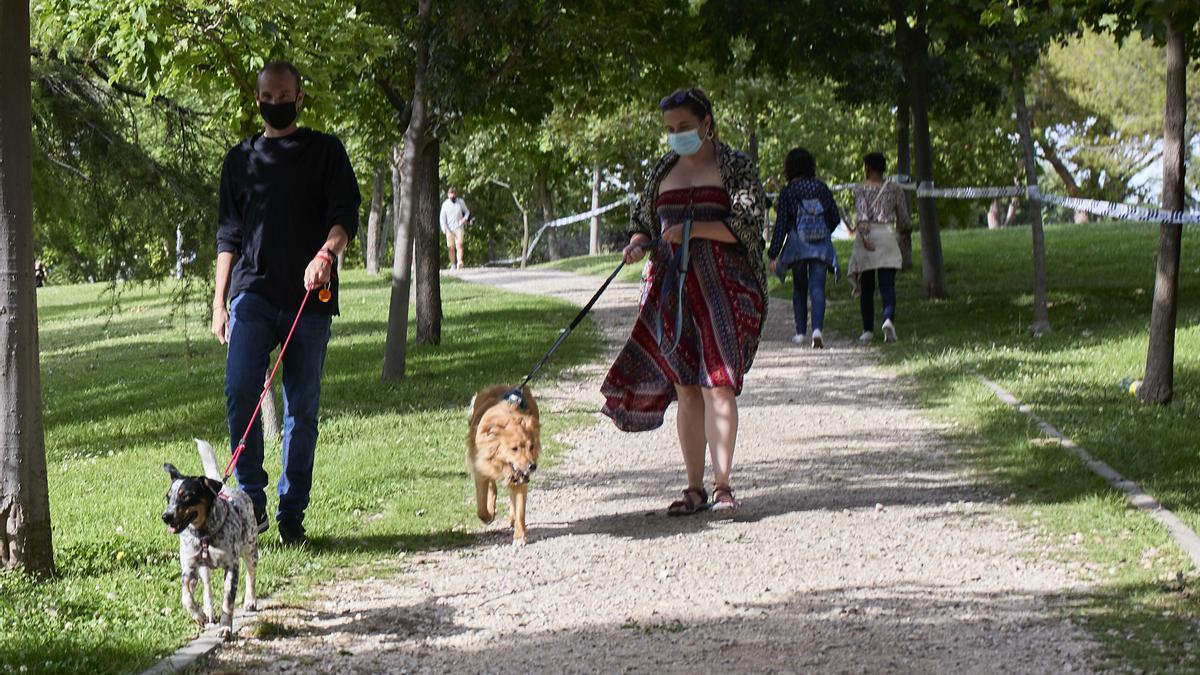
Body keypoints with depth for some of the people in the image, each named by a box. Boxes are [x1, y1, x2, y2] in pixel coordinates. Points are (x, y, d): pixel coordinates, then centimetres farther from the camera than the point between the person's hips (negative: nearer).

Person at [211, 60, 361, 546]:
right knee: (240, 389, -18)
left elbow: (346, 213, -3)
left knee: (302, 406, 1)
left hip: (309, 298, -1)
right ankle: (252, 497, -8)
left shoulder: (325, 152, 8)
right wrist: (219, 301, 9)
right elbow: (228, 235, 17)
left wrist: (326, 253, -24)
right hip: (253, 294, 1)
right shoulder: (240, 159, 15)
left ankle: (292, 511, 9)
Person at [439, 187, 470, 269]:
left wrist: (465, 219, -4)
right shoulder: (445, 204, 5)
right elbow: (442, 217, 5)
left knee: (459, 245, -18)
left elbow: (467, 211, 18)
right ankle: (453, 265, 8)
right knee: (451, 247, 0)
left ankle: (459, 262, -30)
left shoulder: (461, 202, 6)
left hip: (459, 228, -1)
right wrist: (444, 228, -10)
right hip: (449, 229, 1)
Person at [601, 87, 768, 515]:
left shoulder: (737, 167, 2)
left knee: (718, 383, -12)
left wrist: (693, 228, -18)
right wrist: (637, 243, -2)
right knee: (685, 388, 2)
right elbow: (644, 222, 21)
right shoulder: (662, 172, 17)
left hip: (722, 285, -4)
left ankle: (722, 484, -12)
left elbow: (748, 224, -8)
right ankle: (694, 489, 5)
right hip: (672, 288, 4)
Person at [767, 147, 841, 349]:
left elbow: (781, 225, -6)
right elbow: (835, 218, 7)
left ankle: (801, 332, 17)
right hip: (821, 245, 1)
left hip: (797, 244, -1)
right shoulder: (822, 188, 2)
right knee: (817, 287, -4)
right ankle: (817, 328, -24)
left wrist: (773, 255, -4)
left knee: (799, 288, 15)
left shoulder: (787, 192, -5)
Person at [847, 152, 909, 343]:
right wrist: (905, 228, 32)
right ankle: (889, 319, -30)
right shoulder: (894, 189, 8)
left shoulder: (861, 188, 1)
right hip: (887, 235, 1)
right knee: (888, 284, -5)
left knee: (866, 287, 10)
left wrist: (865, 236, -21)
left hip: (867, 235, -1)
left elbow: (861, 214, -14)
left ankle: (868, 329, 14)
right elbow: (904, 221, 10)